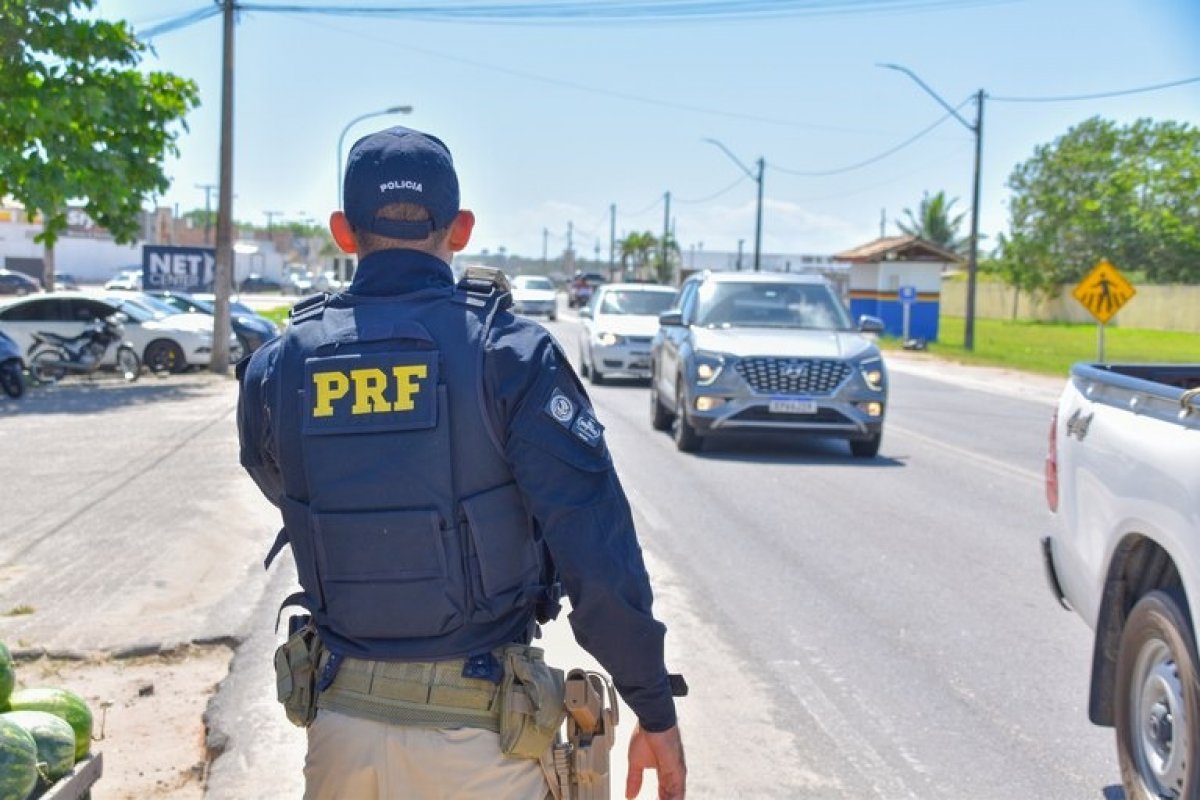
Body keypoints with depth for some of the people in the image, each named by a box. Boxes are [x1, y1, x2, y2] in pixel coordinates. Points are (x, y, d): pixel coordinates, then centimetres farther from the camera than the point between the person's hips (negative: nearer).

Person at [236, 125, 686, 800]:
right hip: (478, 730, -3)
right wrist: (656, 713, -8)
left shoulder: (279, 366, -3)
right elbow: (597, 550, -17)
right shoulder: (509, 353, -14)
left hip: (341, 724, 3)